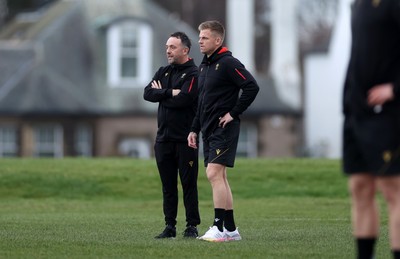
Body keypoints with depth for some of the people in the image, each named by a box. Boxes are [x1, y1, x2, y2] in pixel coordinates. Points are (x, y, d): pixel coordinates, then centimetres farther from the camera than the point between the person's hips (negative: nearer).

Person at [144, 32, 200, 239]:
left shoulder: (193, 74, -6)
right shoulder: (163, 72, 15)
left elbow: (183, 99, -19)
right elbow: (147, 93, 2)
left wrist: (161, 94, -4)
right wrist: (170, 93, -13)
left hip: (185, 139, -6)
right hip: (163, 137, 6)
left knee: (188, 184, -3)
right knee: (168, 185, 8)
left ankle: (192, 226, 2)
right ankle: (170, 226, 12)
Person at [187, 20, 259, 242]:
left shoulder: (228, 63, -11)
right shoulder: (204, 66, 16)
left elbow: (252, 87, -20)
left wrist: (233, 113, -17)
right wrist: (194, 129, 19)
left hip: (224, 129, -9)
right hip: (208, 130, 9)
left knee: (214, 174, -16)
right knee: (218, 177, 9)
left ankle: (220, 227, -16)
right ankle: (230, 230, 12)